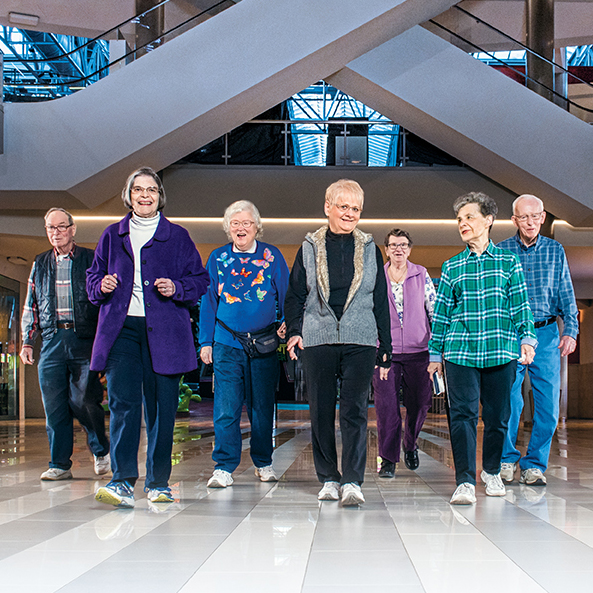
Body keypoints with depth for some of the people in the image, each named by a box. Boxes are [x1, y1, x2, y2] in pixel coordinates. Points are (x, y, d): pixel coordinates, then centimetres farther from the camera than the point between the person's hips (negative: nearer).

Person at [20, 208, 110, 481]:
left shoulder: (91, 260, 6)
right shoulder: (40, 264, 16)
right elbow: (31, 306, 20)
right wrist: (27, 342, 13)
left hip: (84, 340, -3)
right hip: (52, 341, 3)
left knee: (84, 401, -8)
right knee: (54, 405, 0)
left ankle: (101, 451, 16)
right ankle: (59, 464, 9)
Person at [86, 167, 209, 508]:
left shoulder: (177, 236, 10)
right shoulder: (113, 235, 16)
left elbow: (200, 279, 9)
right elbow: (93, 276, 22)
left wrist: (176, 288, -10)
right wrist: (102, 285, -1)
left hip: (164, 331, -1)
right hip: (122, 329, 1)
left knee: (162, 407, 0)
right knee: (123, 402, -13)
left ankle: (159, 482, 12)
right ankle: (123, 482, -18)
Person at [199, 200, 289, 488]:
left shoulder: (272, 256, 5)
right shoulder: (218, 258, 8)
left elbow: (286, 295, 8)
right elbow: (208, 302, 9)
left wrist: (286, 324, -6)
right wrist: (205, 342, 5)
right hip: (227, 343, 0)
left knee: (262, 406, 8)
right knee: (226, 407, -6)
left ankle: (264, 463, 22)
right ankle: (224, 467, -1)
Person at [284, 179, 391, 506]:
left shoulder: (370, 250, 11)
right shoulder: (310, 247, 9)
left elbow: (381, 302, 13)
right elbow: (294, 294, 12)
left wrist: (385, 348, 9)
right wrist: (294, 330, -3)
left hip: (360, 341, -1)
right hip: (317, 340, 1)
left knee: (354, 411, -8)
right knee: (321, 412, 4)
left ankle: (352, 481, -9)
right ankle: (329, 478, 15)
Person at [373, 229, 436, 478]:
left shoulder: (421, 275, 7)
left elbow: (435, 309, 9)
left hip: (418, 350, 1)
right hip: (385, 351, -1)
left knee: (419, 403, 5)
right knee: (386, 406, -7)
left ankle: (410, 445, 32)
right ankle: (388, 460, 2)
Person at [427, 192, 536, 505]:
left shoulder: (508, 262, 9)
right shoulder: (452, 267, 11)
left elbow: (520, 304, 6)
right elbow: (441, 313, 13)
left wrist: (527, 338, -7)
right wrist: (435, 353, 11)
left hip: (501, 350, 0)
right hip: (460, 351, 0)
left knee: (497, 414, 6)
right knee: (462, 414, -10)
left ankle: (491, 471, 28)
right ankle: (465, 482, -11)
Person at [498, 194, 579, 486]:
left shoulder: (555, 251, 8)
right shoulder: (501, 252, 3)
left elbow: (566, 295, 8)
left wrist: (570, 330, -4)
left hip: (546, 334, 2)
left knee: (548, 406, -1)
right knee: (508, 404, -2)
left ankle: (534, 464, 14)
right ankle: (508, 458, 19)